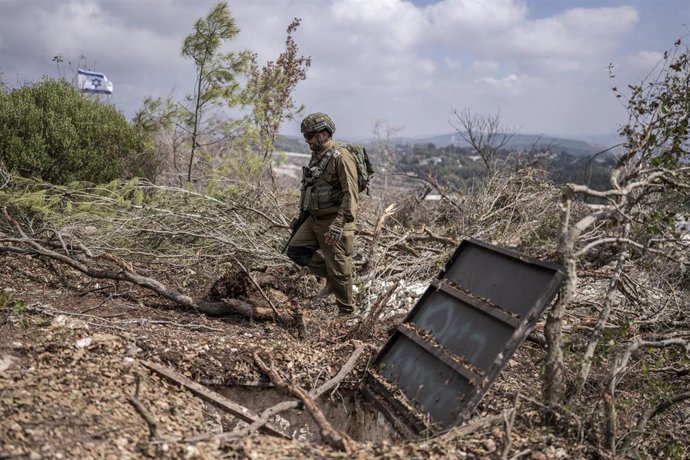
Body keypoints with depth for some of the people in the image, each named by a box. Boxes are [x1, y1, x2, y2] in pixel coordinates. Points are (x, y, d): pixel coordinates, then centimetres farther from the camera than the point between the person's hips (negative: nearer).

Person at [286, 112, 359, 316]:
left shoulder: (341, 157, -18)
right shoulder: (316, 156, 11)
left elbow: (351, 194, -24)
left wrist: (338, 225, -29)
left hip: (334, 221, -9)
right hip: (315, 219, 9)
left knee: (339, 268, 0)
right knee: (296, 249, 6)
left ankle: (348, 312, 18)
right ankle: (330, 277, 20)